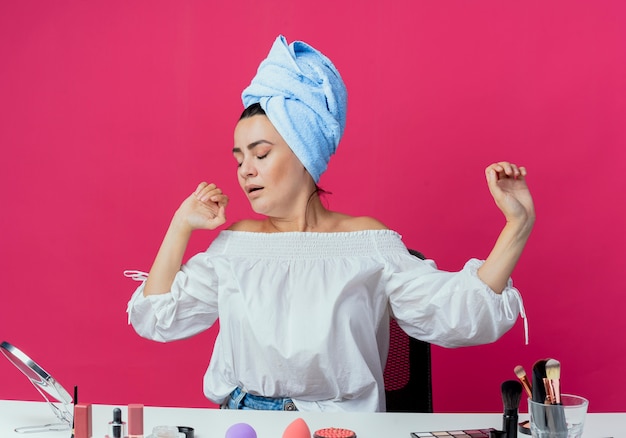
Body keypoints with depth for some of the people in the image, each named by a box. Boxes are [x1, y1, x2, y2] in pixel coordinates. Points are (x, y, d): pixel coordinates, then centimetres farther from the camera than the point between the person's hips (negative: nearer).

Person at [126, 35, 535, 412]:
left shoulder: (367, 242, 3)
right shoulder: (234, 242, 14)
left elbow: (456, 316, -5)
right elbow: (157, 318, 12)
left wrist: (518, 225, -13)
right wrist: (180, 226, 8)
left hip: (340, 426, -2)